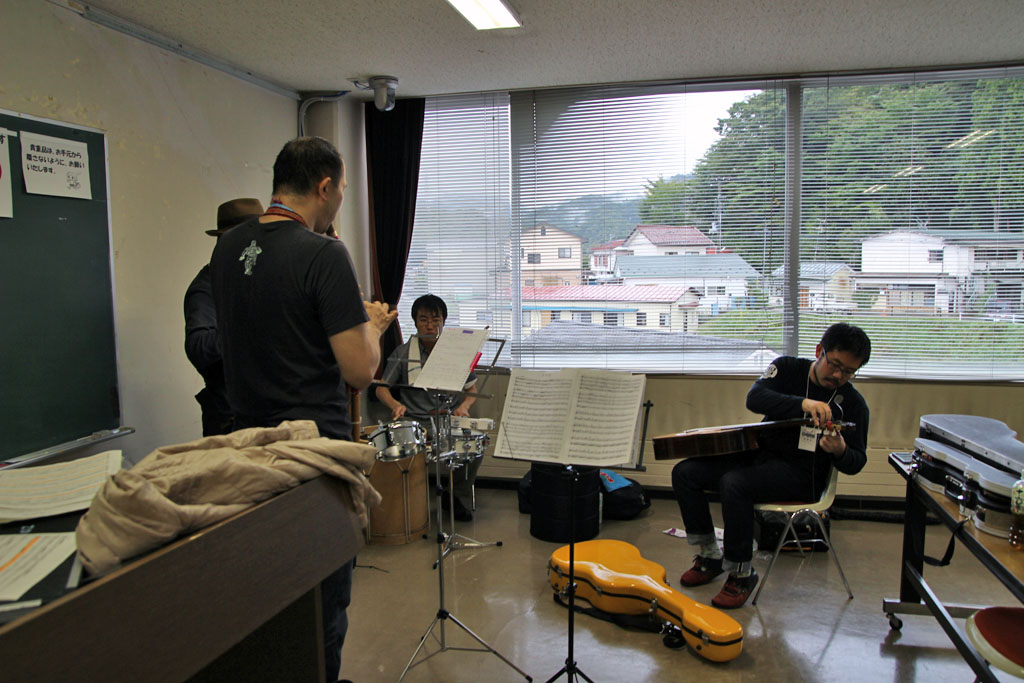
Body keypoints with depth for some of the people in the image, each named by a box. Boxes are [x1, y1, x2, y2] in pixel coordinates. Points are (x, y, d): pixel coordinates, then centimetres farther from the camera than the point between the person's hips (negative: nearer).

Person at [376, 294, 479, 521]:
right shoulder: (402, 353, 3)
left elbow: (472, 388, 14)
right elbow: (382, 388, 8)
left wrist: (463, 406, -8)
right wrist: (395, 405, -14)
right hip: (414, 421, -1)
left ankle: (457, 496, -1)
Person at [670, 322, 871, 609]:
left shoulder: (853, 403, -1)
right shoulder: (788, 368, 3)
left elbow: (856, 463, 2)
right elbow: (755, 398, -17)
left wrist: (840, 452, -22)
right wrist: (802, 404, -32)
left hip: (802, 472, -4)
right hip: (761, 453, 5)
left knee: (734, 483, -32)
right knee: (684, 472, -10)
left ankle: (741, 574, -13)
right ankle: (711, 556, 7)